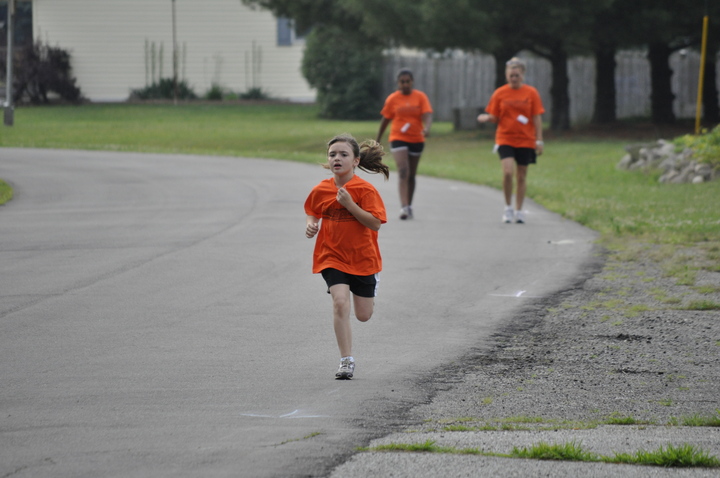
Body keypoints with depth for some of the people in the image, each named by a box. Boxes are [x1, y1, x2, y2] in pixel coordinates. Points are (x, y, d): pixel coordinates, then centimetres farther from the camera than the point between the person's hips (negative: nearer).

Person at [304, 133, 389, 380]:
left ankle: (372, 285, 48)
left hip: (362, 258, -1)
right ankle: (346, 361, -13)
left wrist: (349, 204, -27)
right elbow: (313, 214, 16)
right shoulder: (321, 190, -2)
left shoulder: (365, 190, -13)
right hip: (332, 256, 1)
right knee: (340, 303, -21)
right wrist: (311, 225, -6)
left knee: (363, 315, 10)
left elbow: (375, 223, -19)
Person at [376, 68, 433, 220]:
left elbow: (427, 115, -12)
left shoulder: (421, 97, 0)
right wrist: (377, 140, 13)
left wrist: (427, 128, -33)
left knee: (411, 175, 12)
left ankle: (409, 206, 26)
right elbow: (385, 120, 8)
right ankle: (404, 207, -25)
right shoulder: (392, 99, 0)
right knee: (403, 171, -17)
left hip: (416, 140, 2)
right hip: (398, 139, -2)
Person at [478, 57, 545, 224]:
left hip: (526, 141, 1)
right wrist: (487, 118, -17)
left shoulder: (531, 93, 1)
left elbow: (537, 119, 2)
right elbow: (495, 117, 6)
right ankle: (508, 208, -1)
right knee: (508, 171, -18)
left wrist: (539, 140, -3)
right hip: (505, 139, -1)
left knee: (522, 176, 6)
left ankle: (518, 210, 18)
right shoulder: (500, 94, 2)